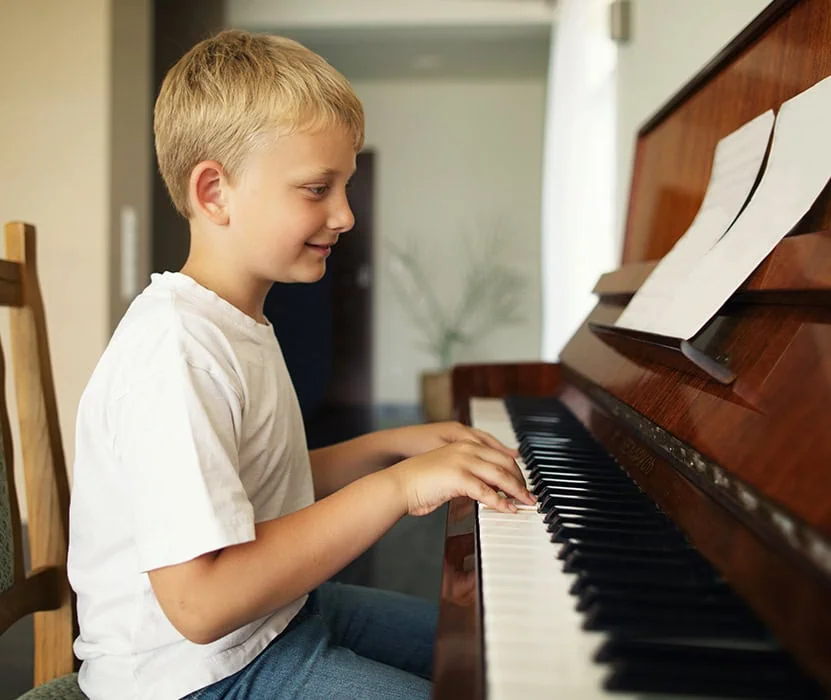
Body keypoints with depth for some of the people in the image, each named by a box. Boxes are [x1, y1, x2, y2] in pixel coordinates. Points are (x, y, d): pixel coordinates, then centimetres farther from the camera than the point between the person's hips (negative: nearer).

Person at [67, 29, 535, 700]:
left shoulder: (238, 324, 8)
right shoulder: (175, 355, -27)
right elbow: (200, 601, -32)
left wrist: (391, 445, 3)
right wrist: (397, 485, -30)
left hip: (275, 613, 10)